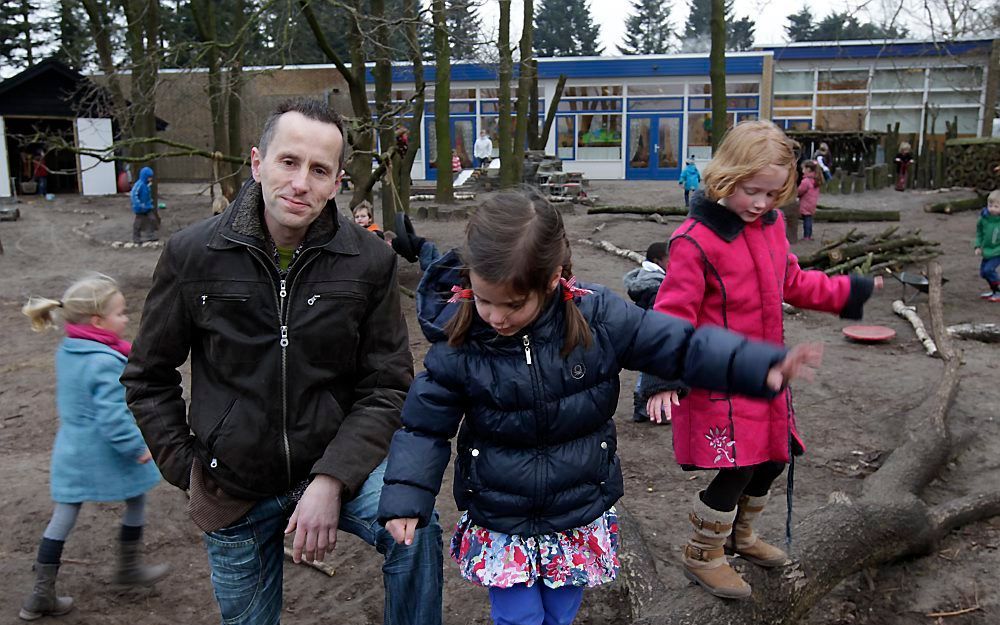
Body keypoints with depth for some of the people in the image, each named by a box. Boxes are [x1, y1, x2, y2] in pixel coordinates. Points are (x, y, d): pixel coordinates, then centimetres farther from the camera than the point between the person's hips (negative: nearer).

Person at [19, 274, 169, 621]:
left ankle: (41, 595, 18)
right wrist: (137, 447, -18)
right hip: (106, 454, -8)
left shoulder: (66, 351, 3)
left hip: (70, 452, 8)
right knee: (136, 502, 16)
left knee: (63, 517, 13)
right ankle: (128, 567, 33)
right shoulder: (105, 363, -26)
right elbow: (113, 416, -28)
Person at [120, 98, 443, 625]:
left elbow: (388, 386, -8)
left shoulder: (369, 261, -10)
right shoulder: (192, 255, -8)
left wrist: (333, 480, -19)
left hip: (335, 464, -1)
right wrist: (185, 468, -2)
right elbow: (148, 377, 4)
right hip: (234, 490, 1)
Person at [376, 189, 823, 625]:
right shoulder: (457, 344, -17)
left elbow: (678, 344, -11)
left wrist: (761, 366, -21)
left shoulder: (598, 317, -17)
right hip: (498, 526, -1)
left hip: (580, 521, 2)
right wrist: (406, 500, -17)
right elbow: (425, 428, -7)